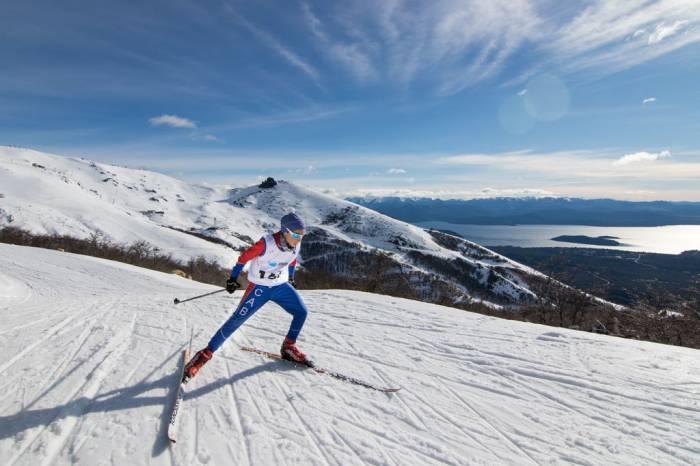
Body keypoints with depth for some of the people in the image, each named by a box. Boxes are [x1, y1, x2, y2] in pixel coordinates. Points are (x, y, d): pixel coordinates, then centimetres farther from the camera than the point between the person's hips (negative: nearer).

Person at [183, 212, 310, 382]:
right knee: (236, 320, -5)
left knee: (301, 312, 3)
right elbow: (244, 257, -15)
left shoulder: (296, 244, -11)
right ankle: (206, 354, 9)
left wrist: (291, 279, 25)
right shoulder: (267, 243, -29)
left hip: (281, 285, 6)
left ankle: (288, 348, 21)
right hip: (259, 287, -5)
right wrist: (233, 278, -6)